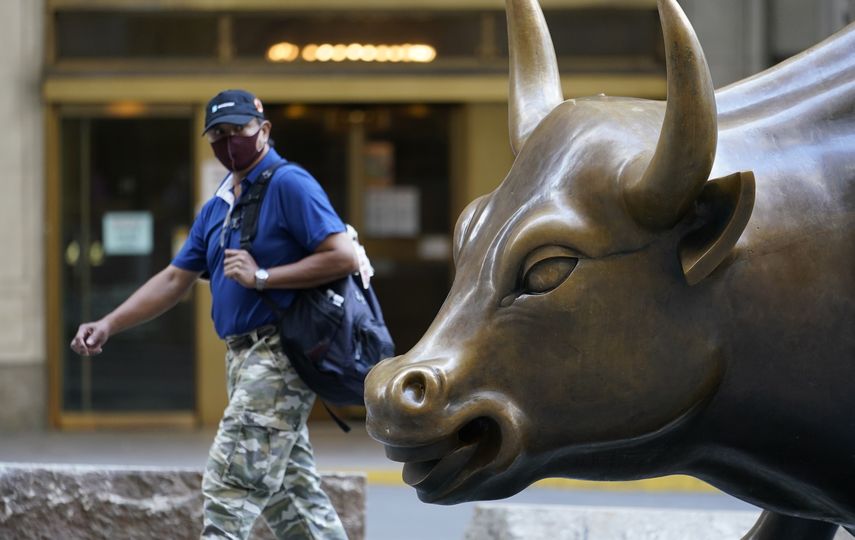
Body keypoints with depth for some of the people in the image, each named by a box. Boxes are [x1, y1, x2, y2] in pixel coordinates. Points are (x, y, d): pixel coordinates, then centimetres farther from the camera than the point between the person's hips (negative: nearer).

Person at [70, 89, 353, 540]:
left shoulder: (289, 185, -9)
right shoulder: (216, 208, 18)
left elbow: (344, 256, -17)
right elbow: (174, 280, 20)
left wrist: (262, 277, -18)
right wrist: (108, 325, 10)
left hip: (279, 354, -9)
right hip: (243, 355, 9)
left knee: (230, 485, -13)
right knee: (289, 491, 10)